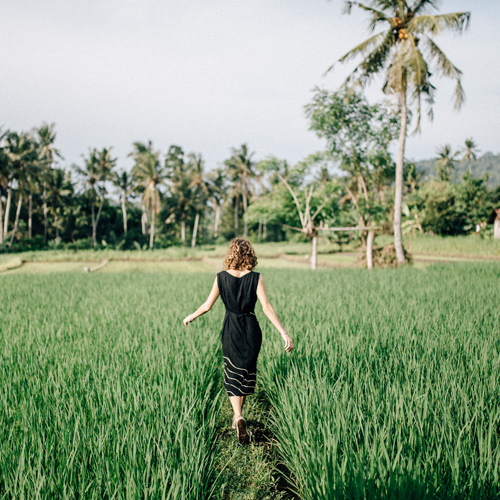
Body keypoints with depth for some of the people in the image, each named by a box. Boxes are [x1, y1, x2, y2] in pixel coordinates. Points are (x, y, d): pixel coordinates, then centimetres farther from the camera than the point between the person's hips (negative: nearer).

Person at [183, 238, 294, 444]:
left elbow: (207, 305, 0)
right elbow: (267, 307, -15)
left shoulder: (221, 277, -6)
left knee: (232, 375, 7)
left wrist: (191, 317, 19)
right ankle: (238, 416, 32)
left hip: (231, 329, 0)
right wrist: (284, 333, -13)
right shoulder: (256, 278, -10)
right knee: (247, 373, 19)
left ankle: (238, 416, -15)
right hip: (251, 329, 0)